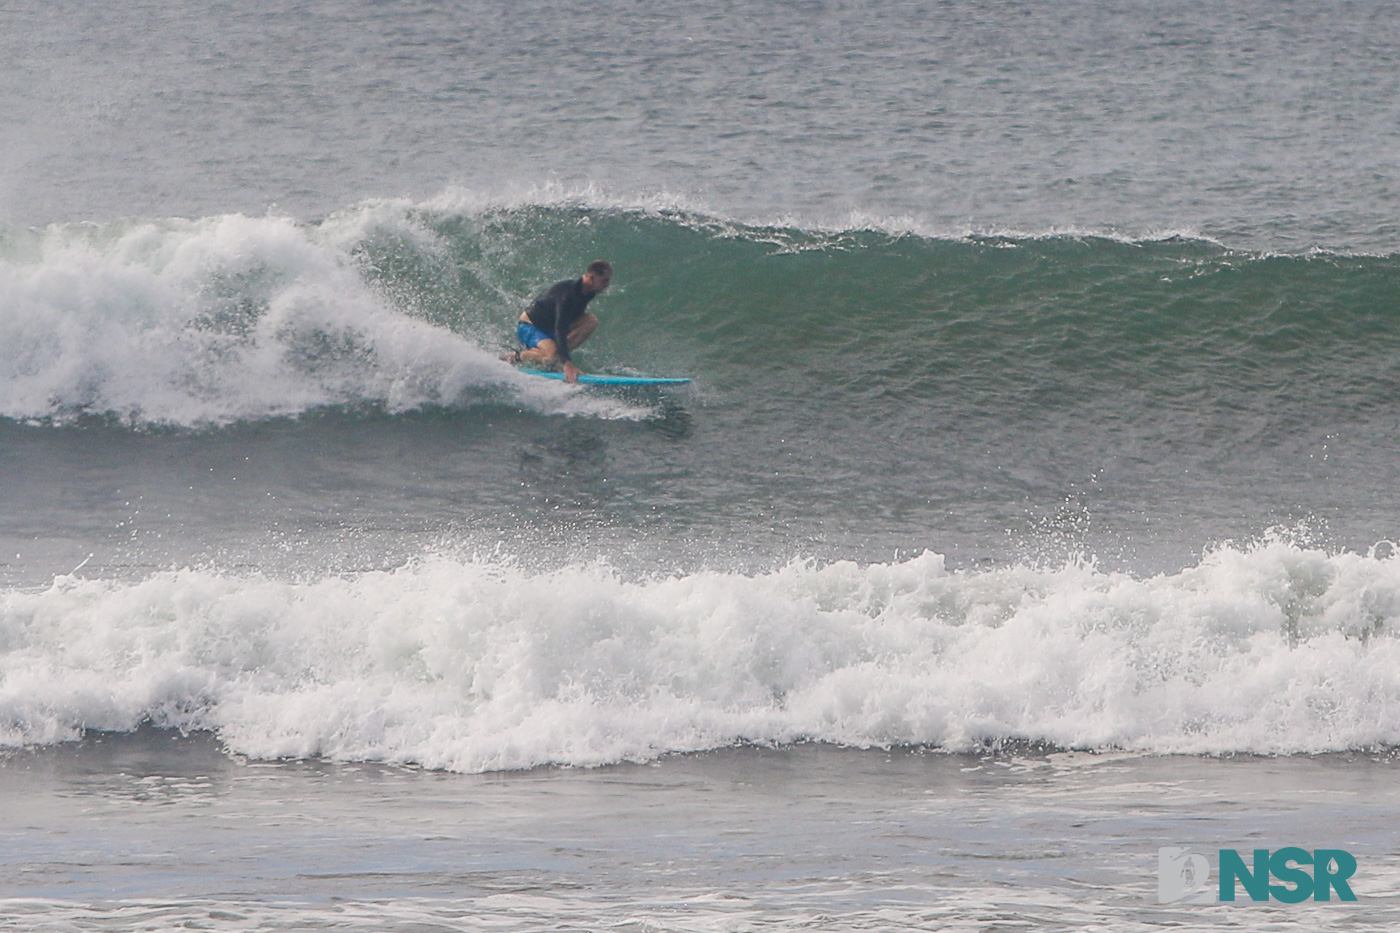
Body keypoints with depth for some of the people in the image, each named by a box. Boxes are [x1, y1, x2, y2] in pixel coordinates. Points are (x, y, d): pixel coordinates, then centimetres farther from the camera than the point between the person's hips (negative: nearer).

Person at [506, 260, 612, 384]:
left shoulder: (587, 294, -3)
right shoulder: (567, 293, -31)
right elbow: (560, 330, -39)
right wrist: (567, 363, -47)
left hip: (549, 328, 8)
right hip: (529, 327, -8)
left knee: (591, 320, -12)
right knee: (552, 354, -37)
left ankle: (559, 354, -10)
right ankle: (514, 357, -12)